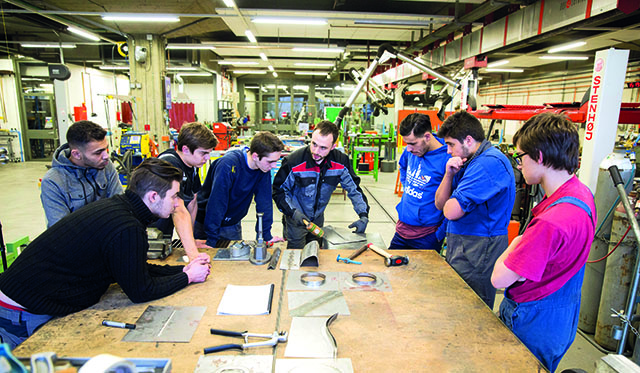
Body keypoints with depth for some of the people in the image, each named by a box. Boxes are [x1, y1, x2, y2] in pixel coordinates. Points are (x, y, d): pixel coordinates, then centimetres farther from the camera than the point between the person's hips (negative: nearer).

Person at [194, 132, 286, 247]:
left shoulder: (265, 166, -14)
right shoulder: (228, 165, -32)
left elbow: (264, 201, -8)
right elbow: (216, 204, -30)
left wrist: (267, 235, -8)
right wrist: (211, 240, -27)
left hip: (233, 224, 5)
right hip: (205, 223, -4)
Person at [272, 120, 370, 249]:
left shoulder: (341, 161, -19)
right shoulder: (293, 161, -28)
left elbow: (354, 188, -8)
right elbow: (278, 190, -16)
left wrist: (363, 215, -18)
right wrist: (293, 212, -29)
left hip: (318, 217, 4)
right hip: (295, 216, -4)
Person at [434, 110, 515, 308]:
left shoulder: (490, 162, -19)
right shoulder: (470, 161, 13)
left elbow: (451, 211, -23)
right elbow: (440, 204, 10)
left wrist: (451, 202, 0)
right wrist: (449, 175, -4)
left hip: (477, 251, -10)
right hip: (459, 246, 10)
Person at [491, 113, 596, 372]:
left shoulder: (552, 222, -35)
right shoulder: (580, 192, -3)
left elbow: (498, 279, -26)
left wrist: (514, 244, -11)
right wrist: (521, 254, -4)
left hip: (533, 327, -8)